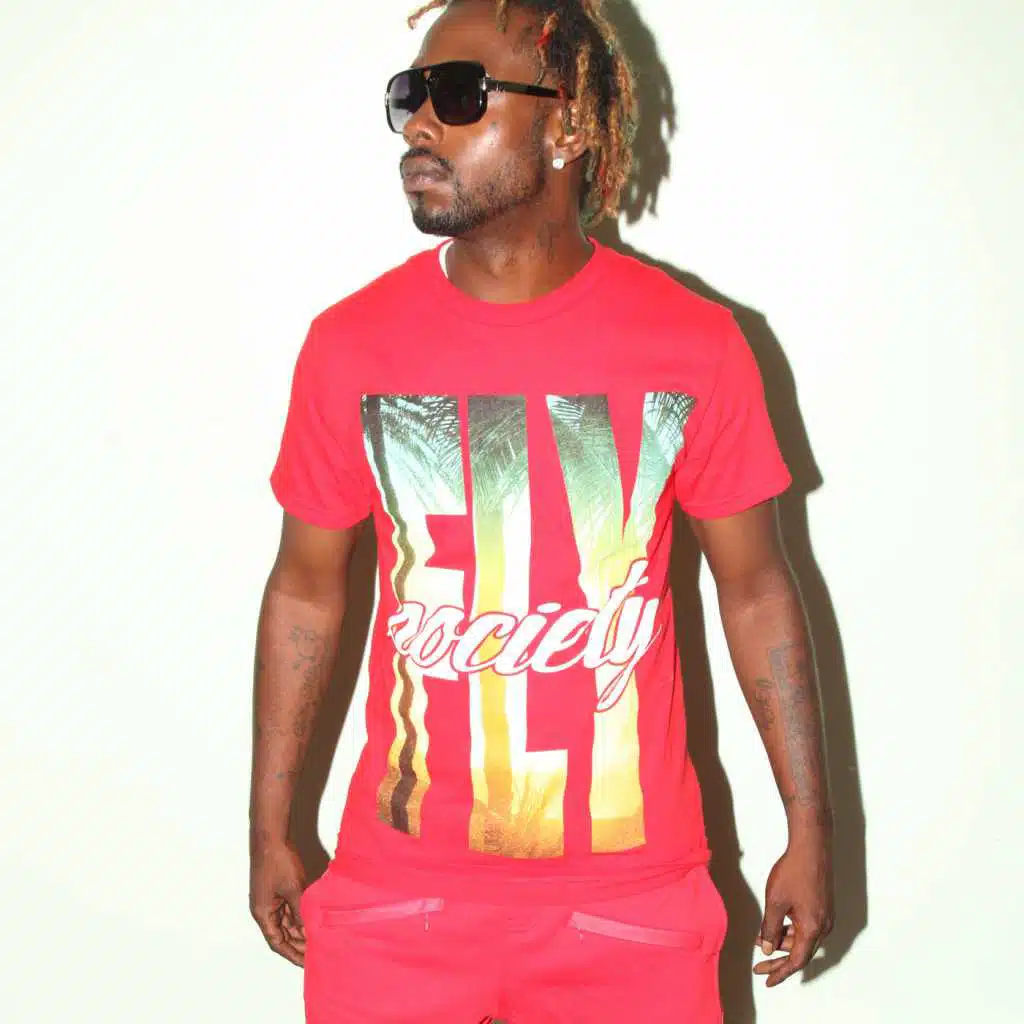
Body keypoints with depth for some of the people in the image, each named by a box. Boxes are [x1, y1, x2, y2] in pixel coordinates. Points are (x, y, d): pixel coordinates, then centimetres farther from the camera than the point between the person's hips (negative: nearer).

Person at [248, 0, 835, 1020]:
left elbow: (756, 591, 2)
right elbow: (305, 590, 6)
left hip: (631, 895, 0)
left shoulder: (697, 345, -6)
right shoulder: (350, 343, -4)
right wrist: (270, 834, 10)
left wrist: (810, 832, 5)